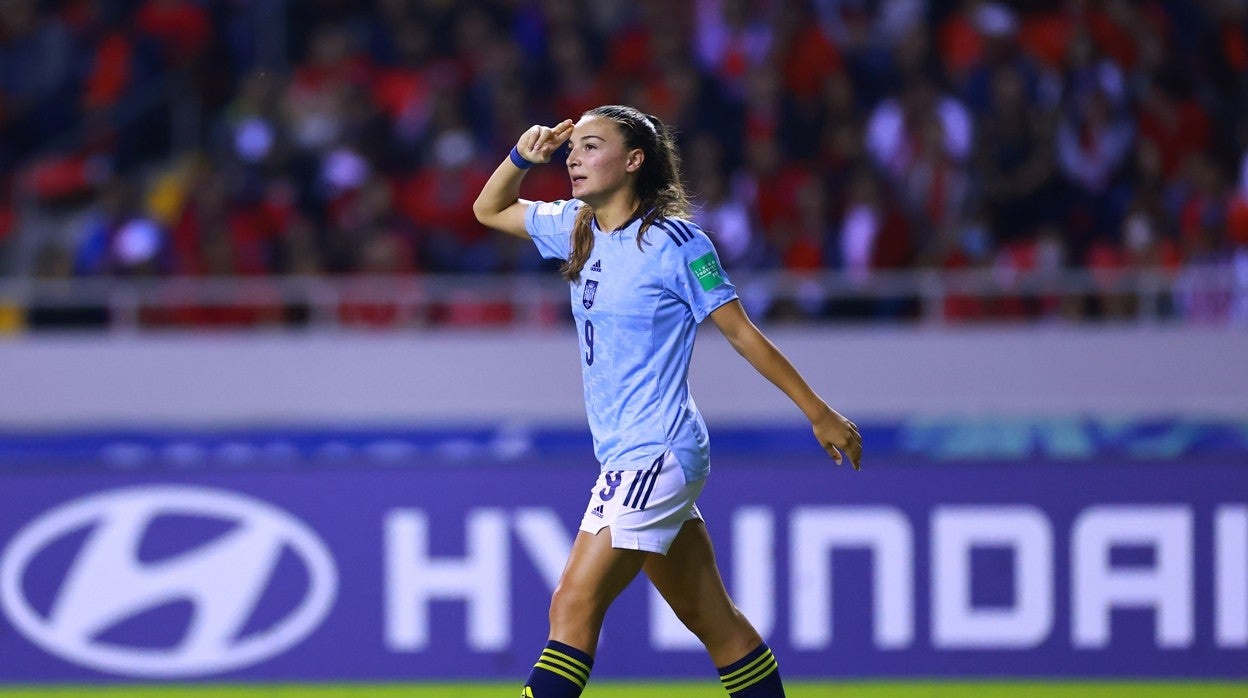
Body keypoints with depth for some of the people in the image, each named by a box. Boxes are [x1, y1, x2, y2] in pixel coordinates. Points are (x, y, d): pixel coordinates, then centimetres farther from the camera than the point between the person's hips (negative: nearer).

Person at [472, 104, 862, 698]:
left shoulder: (674, 240, -11)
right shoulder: (577, 228, 10)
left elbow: (742, 333, -6)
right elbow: (490, 210, 24)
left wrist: (820, 414, -4)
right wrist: (523, 155, 4)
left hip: (657, 452, -8)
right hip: (628, 455, 8)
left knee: (574, 605, -14)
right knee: (710, 618, 11)